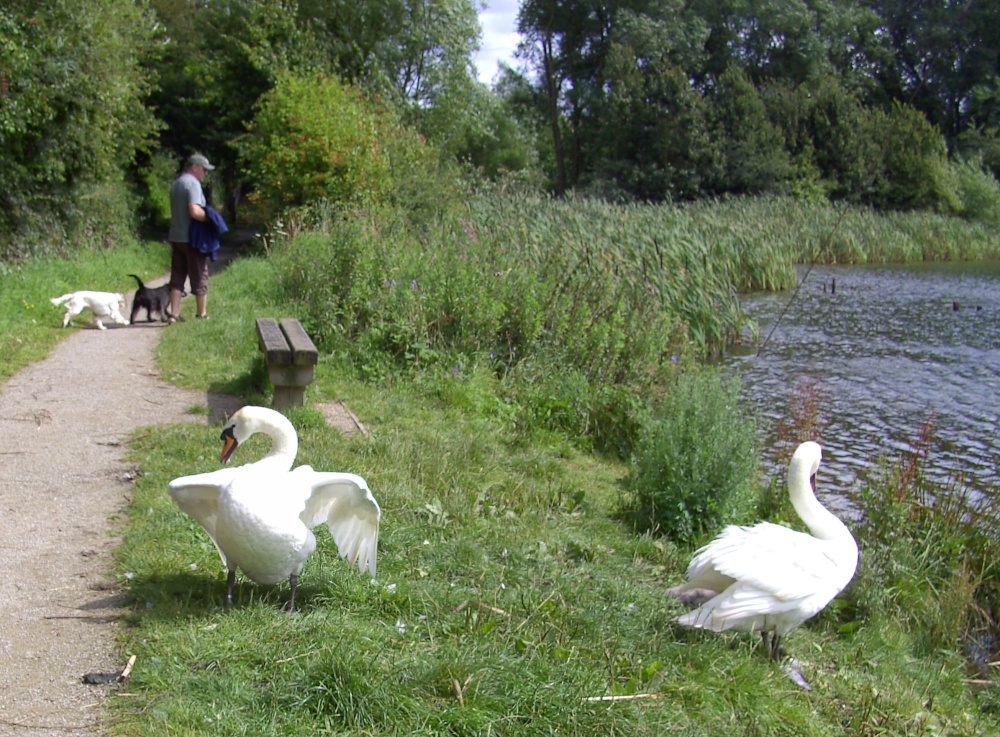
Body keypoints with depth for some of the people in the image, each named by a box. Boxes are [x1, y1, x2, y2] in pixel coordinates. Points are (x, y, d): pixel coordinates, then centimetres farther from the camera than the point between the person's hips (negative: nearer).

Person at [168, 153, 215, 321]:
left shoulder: (175, 184, 15)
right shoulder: (193, 183, -14)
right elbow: (194, 211, -26)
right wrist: (210, 218, -11)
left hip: (176, 237, 8)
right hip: (192, 238, -8)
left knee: (177, 276, 9)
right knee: (200, 276, 4)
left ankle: (174, 314, 4)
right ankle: (202, 314, 13)